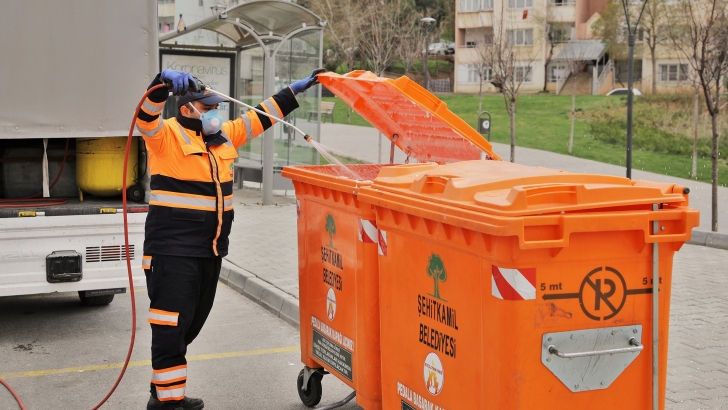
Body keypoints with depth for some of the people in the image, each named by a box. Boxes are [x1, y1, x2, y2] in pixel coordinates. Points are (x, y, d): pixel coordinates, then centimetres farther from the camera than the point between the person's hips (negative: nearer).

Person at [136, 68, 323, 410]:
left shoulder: (224, 136, 14)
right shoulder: (167, 135, -7)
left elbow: (260, 117, 20)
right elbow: (145, 117, -26)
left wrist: (296, 90, 20)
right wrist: (164, 81, -43)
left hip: (211, 250, 8)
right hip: (173, 249, -8)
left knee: (191, 323, 16)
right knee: (171, 325, -6)